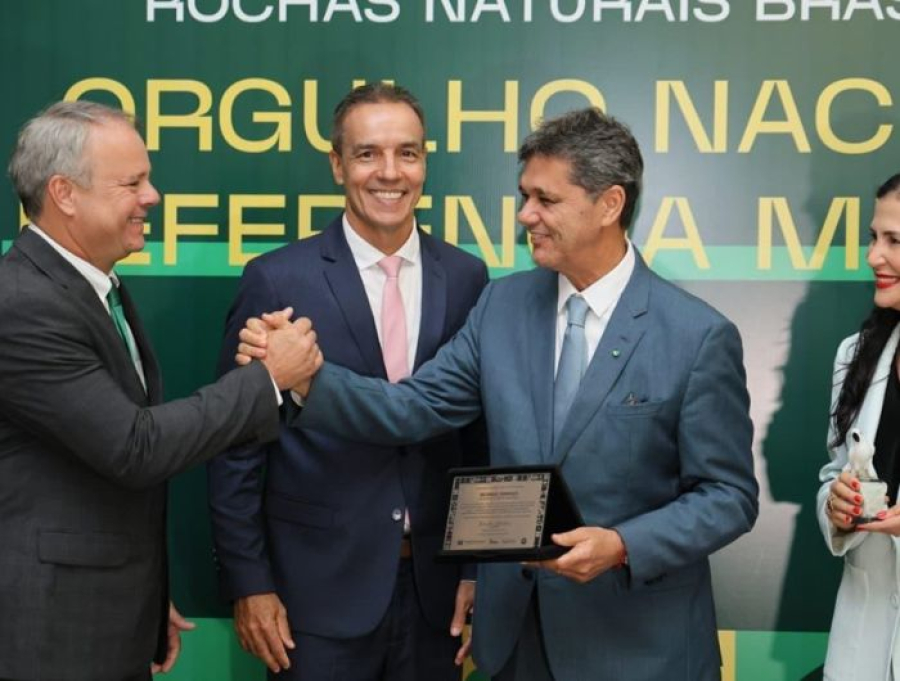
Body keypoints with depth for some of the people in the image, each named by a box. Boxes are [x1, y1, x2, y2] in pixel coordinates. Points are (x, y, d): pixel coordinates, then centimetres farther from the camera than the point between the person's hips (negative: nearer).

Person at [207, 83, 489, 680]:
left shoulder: (466, 278, 2)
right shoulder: (277, 279, -7)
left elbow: (481, 436, 6)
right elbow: (238, 448, -4)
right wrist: (248, 584, -6)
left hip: (437, 586, 3)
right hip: (320, 586, -2)